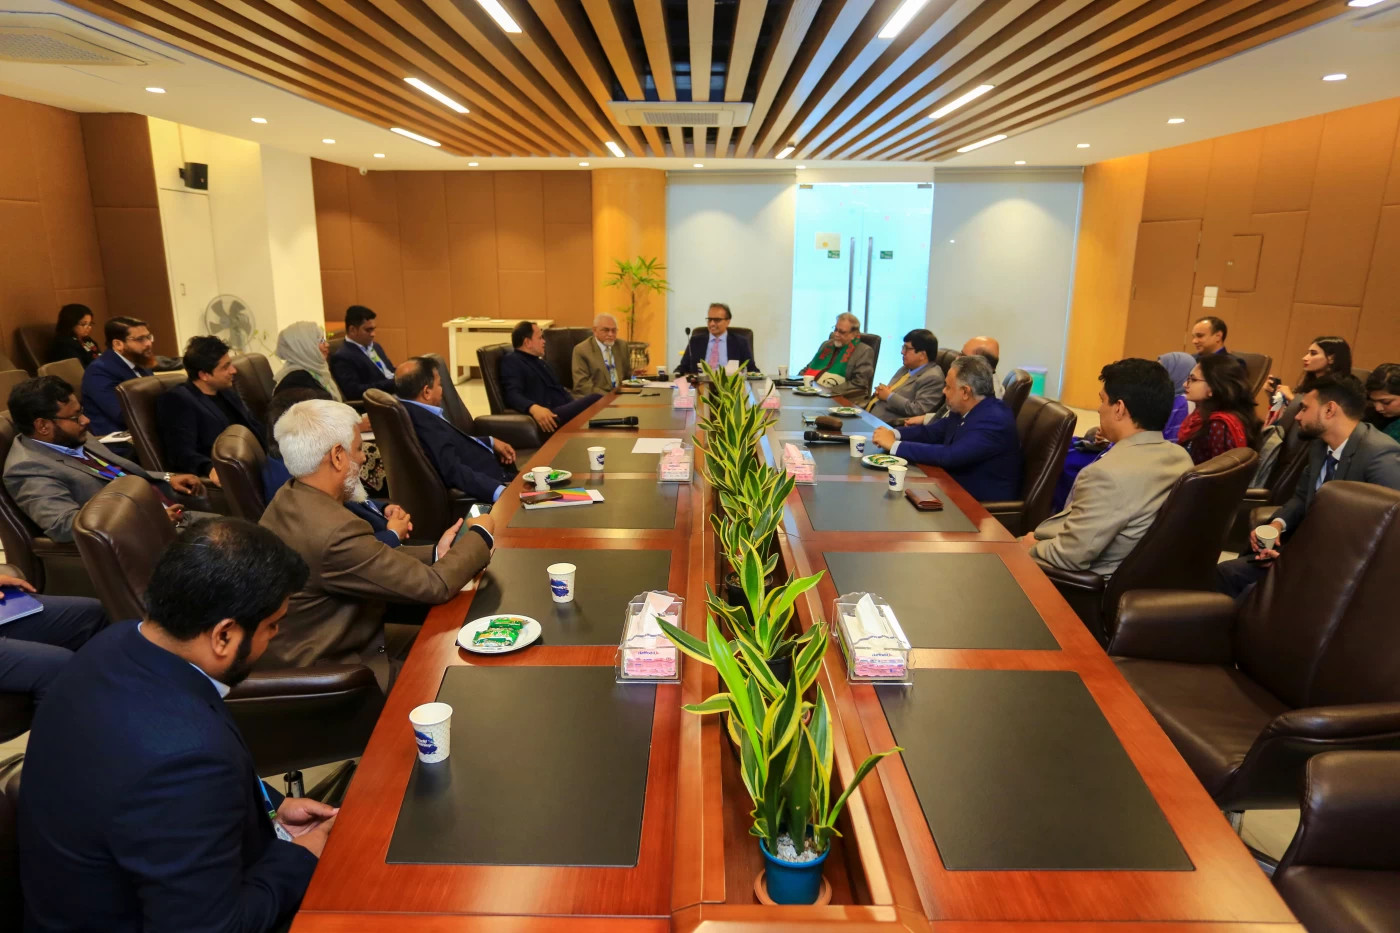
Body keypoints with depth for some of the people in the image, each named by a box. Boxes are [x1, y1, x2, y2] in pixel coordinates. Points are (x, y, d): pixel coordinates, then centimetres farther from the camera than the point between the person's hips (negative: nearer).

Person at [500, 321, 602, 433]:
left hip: (565, 409, 9)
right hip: (549, 416, -9)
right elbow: (513, 395, -16)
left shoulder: (539, 361, 30)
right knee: (596, 399, -29)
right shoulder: (511, 361, 0)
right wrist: (534, 408, -37)